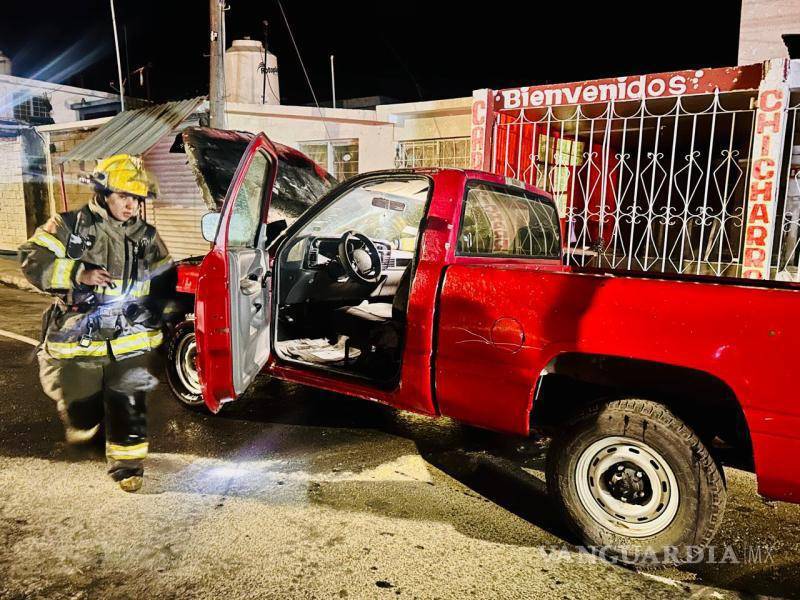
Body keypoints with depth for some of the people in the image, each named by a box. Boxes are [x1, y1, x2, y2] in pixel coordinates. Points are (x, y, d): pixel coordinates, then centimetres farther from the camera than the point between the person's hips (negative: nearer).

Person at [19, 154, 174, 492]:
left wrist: (153, 311, 1)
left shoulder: (146, 237, 6)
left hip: (129, 341, 1)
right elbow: (33, 262, -9)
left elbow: (164, 280, 14)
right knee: (82, 409, 11)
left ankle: (128, 464, 17)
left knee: (128, 408, 0)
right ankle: (83, 427, 46)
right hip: (77, 340, -1)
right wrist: (78, 274, -21)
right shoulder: (69, 227, -4)